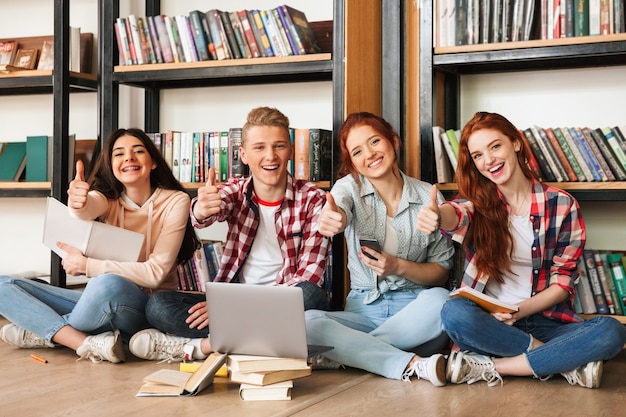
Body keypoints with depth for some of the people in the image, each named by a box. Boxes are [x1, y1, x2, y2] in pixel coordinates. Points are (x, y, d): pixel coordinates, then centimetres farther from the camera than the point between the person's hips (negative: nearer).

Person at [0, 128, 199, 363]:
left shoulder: (175, 201, -8)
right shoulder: (107, 199, 2)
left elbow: (156, 272, -16)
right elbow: (88, 209, -25)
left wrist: (87, 265, -20)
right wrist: (78, 203, -50)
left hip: (149, 308, -4)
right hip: (101, 301, 5)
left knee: (109, 285, -40)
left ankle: (46, 333, -12)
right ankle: (88, 344, -25)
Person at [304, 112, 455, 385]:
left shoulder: (428, 196, 2)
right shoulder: (350, 186, 2)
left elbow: (441, 272, 4)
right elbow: (337, 212, -24)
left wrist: (399, 267, -15)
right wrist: (330, 219, -49)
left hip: (414, 310, 0)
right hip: (363, 310, 1)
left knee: (439, 300, -34)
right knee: (307, 323, -28)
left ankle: (347, 354, -19)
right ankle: (412, 365, -30)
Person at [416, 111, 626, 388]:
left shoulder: (561, 204, 3)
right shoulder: (478, 202, 4)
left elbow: (564, 281, 2)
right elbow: (457, 214, -22)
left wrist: (520, 310, -15)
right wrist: (437, 216, -47)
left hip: (542, 320, 0)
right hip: (487, 322, 0)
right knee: (454, 312, -34)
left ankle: (490, 367, -22)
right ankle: (564, 362, -19)